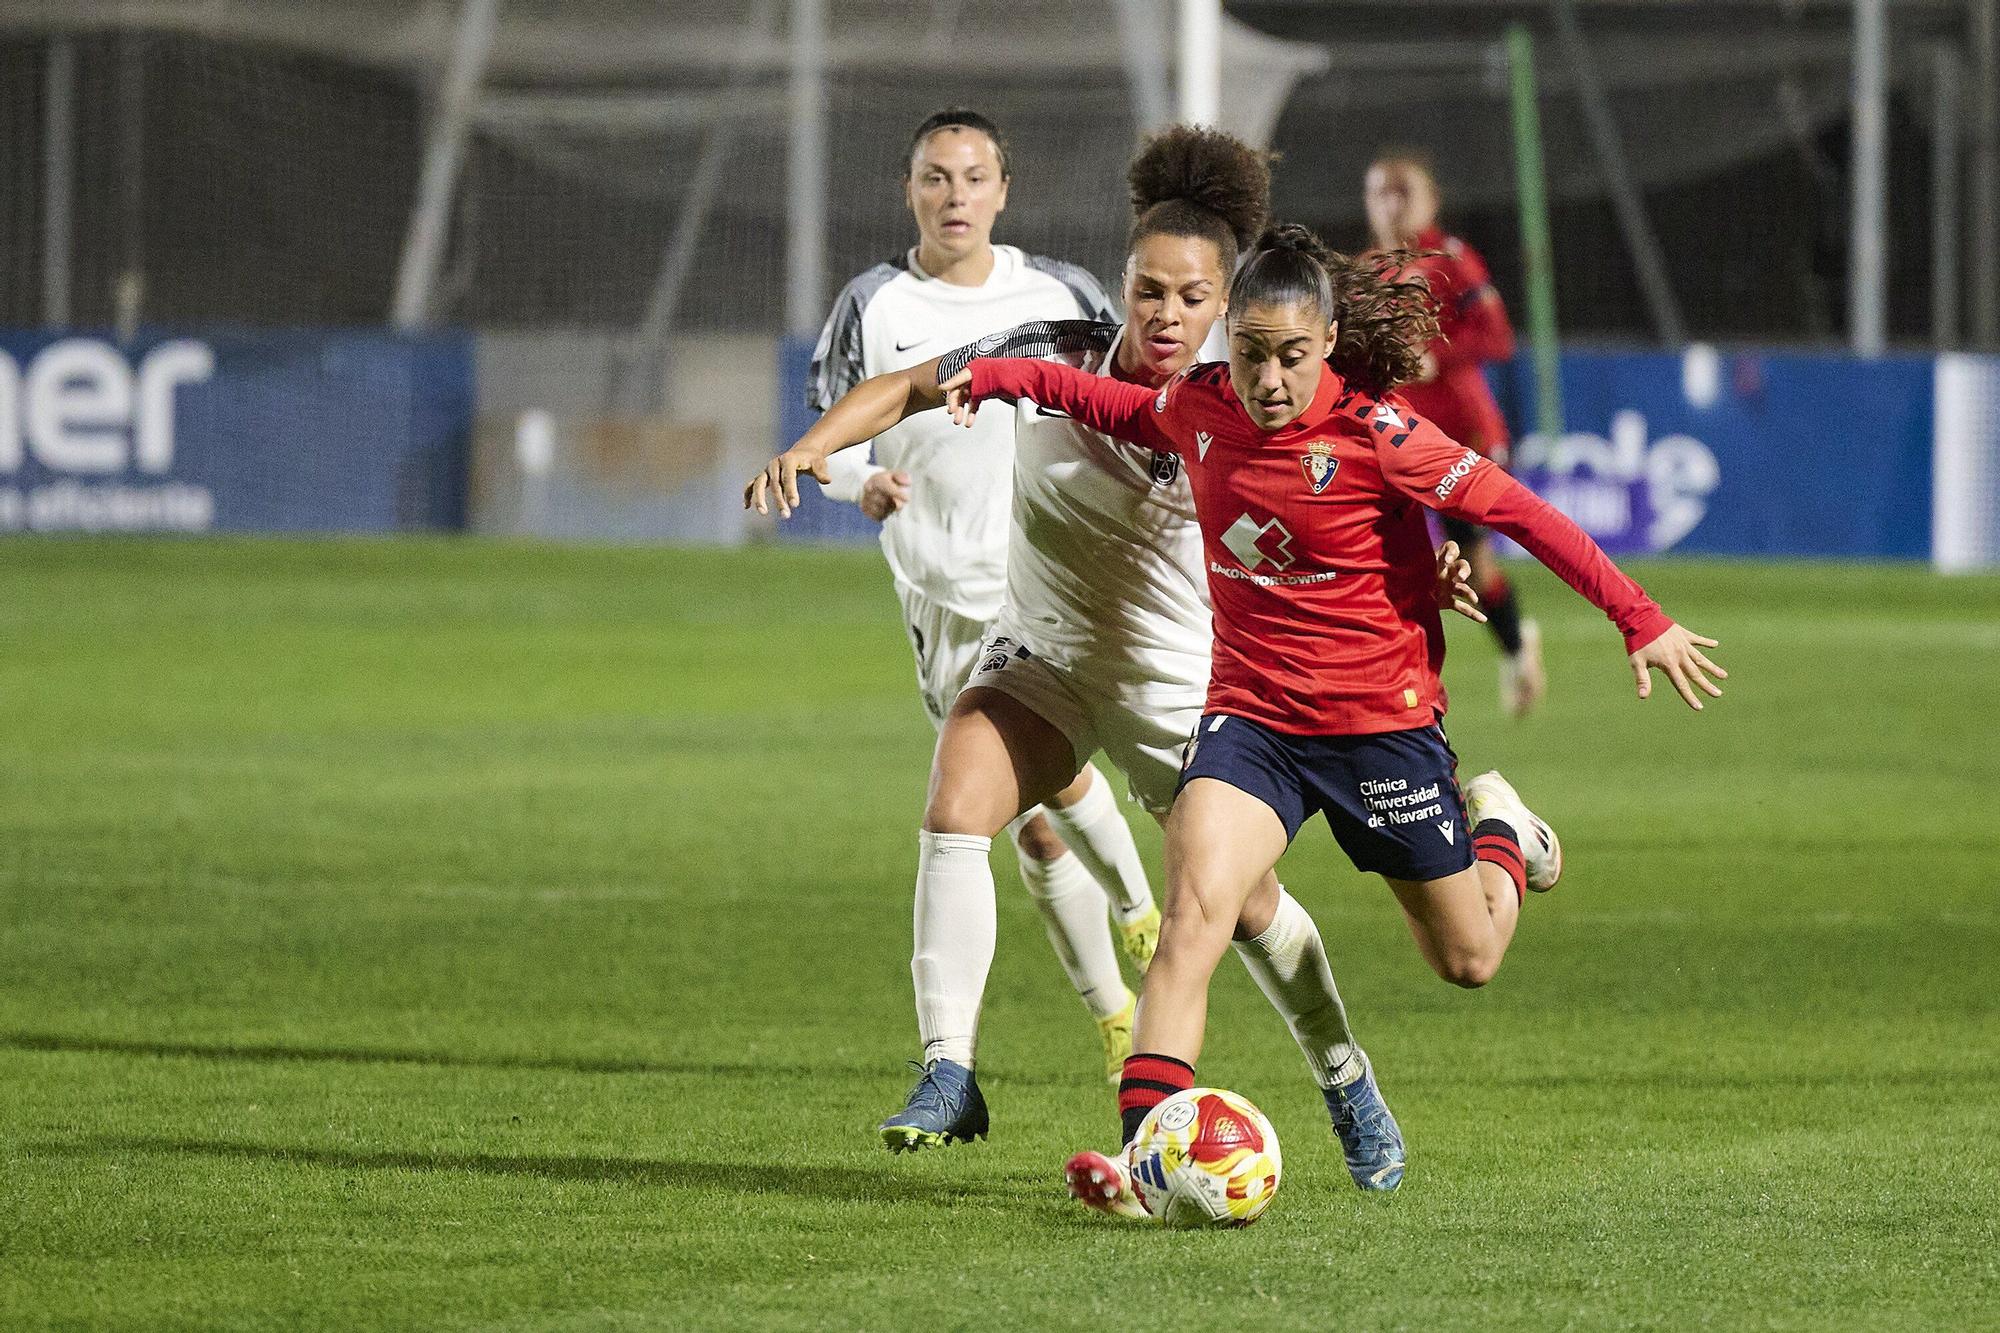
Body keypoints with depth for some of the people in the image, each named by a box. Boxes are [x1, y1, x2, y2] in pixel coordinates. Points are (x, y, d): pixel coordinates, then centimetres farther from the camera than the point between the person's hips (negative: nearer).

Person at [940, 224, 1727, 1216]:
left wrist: (1640, 620, -15)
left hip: (1382, 719, -2)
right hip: (1250, 714, 2)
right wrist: (1002, 378, 19)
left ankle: (1496, 825, 46)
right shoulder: (1200, 408, -4)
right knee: (1197, 906, -24)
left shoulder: (1371, 432, -18)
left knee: (1469, 961, 12)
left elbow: (1516, 510, -15)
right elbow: (1118, 407, 21)